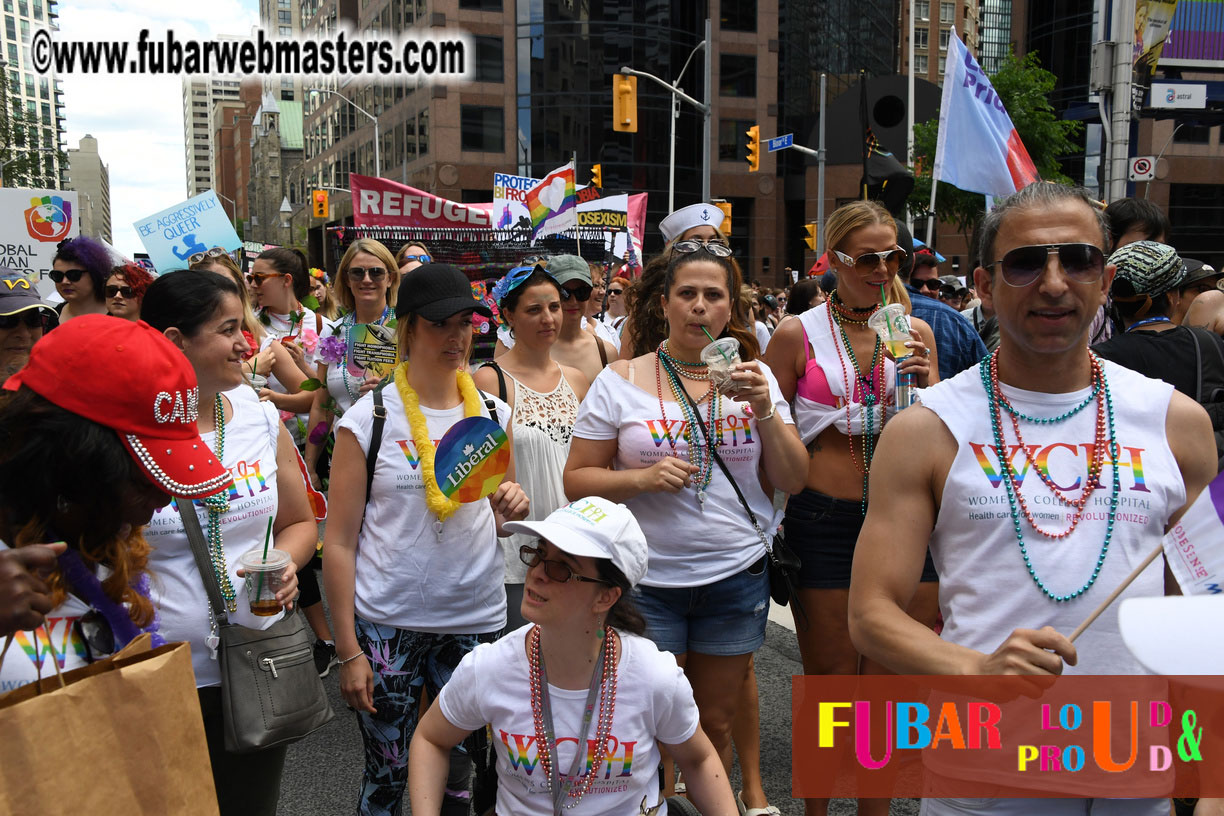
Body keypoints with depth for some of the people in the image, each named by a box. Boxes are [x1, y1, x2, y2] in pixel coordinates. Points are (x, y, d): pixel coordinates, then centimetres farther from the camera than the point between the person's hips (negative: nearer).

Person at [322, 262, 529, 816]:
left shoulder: (493, 414, 5)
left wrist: (511, 511, -8)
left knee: (457, 772, 14)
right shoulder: (368, 418, -6)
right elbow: (339, 541, -5)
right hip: (387, 626, -3)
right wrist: (348, 650, -8)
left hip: (476, 622, 3)